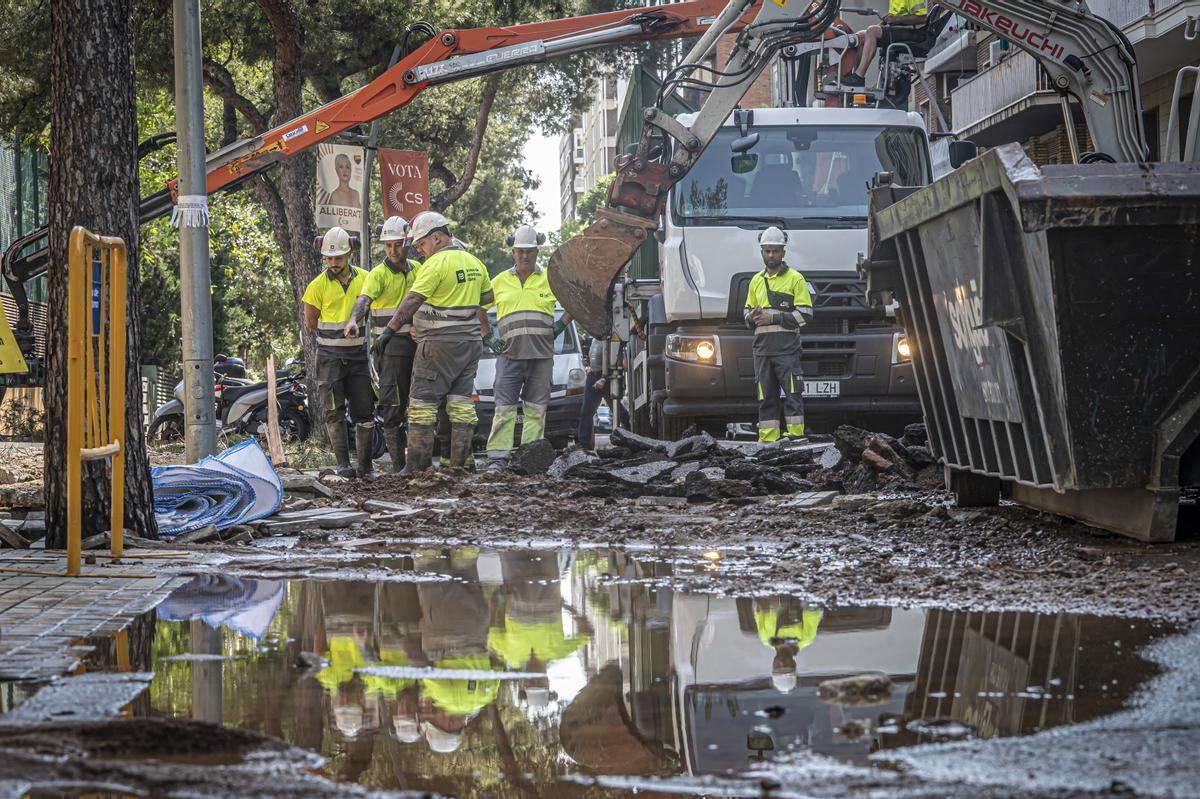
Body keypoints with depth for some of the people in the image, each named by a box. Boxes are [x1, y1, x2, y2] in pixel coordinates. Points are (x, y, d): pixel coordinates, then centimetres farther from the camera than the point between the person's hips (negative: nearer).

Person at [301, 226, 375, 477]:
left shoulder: (365, 279, 1)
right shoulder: (318, 285, -5)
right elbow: (310, 322, 3)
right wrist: (339, 334, 4)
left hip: (358, 354, 2)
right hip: (330, 356, -2)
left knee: (364, 410, 2)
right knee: (335, 410, -5)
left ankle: (365, 466, 9)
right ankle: (343, 463, -3)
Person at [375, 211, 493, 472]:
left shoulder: (436, 264, -13)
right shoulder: (474, 262, 12)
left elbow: (412, 301, -17)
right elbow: (487, 296, 22)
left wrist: (389, 330, -16)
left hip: (440, 344, -8)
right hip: (470, 342, 8)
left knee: (423, 404, -3)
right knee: (461, 406, 8)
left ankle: (418, 467, -4)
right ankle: (458, 465, 7)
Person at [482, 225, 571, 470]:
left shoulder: (550, 280, 9)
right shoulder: (500, 282, 12)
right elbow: (478, 309, 19)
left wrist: (560, 326, 6)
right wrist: (487, 338, 10)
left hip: (542, 355, 0)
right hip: (510, 354, 0)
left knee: (536, 409, 1)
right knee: (504, 408, -6)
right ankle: (497, 458, -9)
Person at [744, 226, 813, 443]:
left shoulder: (795, 278, 0)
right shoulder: (756, 280, 18)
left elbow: (804, 314, -6)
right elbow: (748, 310, 27)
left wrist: (773, 318, -12)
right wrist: (752, 316, 2)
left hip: (786, 348, -5)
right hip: (762, 348, 5)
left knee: (792, 393, -6)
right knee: (766, 397, 6)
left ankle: (795, 438, -5)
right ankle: (768, 440, 8)